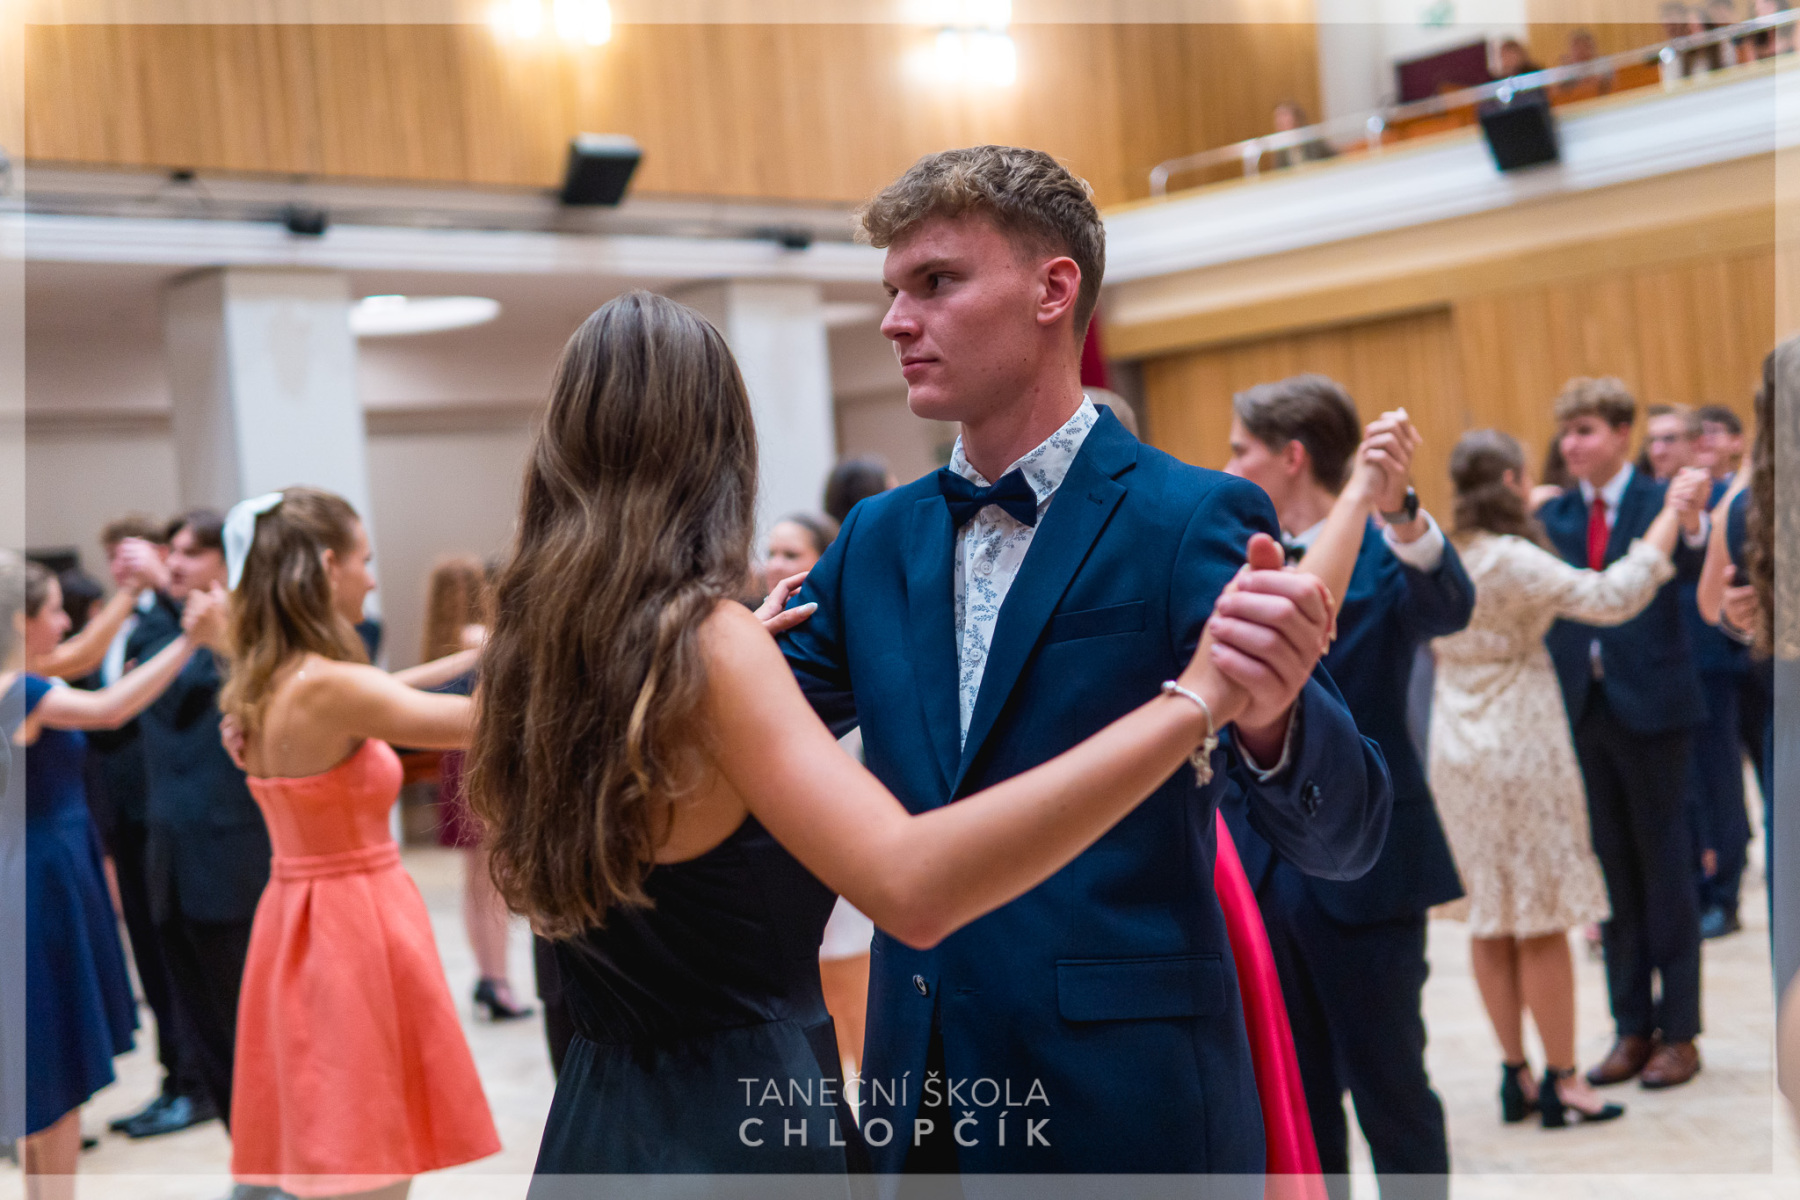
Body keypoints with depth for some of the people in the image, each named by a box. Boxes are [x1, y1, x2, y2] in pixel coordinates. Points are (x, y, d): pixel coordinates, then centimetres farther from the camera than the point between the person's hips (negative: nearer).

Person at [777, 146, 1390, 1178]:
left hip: (1121, 1098, -5)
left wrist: (1270, 717, -35)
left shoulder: (1193, 520, -10)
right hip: (922, 1093, 5)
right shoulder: (878, 539, 7)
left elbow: (1346, 837, -15)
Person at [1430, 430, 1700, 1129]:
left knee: (1489, 921, 11)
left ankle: (1515, 1073, 18)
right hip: (1521, 751, -7)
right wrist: (1671, 517, -14)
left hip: (1458, 756, 7)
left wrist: (1526, 515, 31)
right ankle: (1561, 1083, 8)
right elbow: (1614, 597, -23)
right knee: (1542, 922, 1)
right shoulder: (1515, 561, -17)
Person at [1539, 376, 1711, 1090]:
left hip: (1650, 704, -4)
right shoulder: (1553, 516, 7)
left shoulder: (1661, 501, -5)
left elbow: (1689, 572, -23)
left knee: (1664, 868, 4)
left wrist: (1690, 530, -43)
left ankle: (1678, 1031, 14)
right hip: (1582, 709, 4)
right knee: (1611, 871, 11)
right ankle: (1632, 1028, 21)